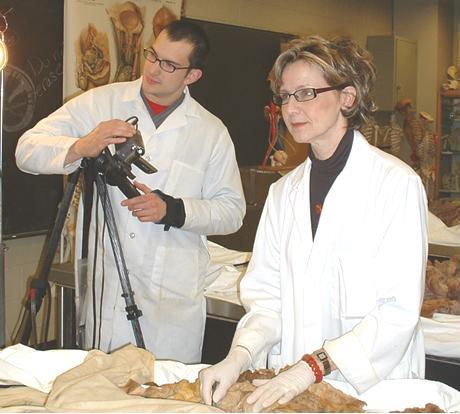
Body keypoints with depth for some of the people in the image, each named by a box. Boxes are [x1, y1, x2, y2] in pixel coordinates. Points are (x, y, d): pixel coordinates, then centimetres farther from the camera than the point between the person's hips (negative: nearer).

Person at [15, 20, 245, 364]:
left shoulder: (212, 131, 6)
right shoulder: (102, 103, 6)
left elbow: (232, 210, 6)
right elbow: (29, 149, 1)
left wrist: (172, 209, -11)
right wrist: (81, 147, -20)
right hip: (107, 288, 1)